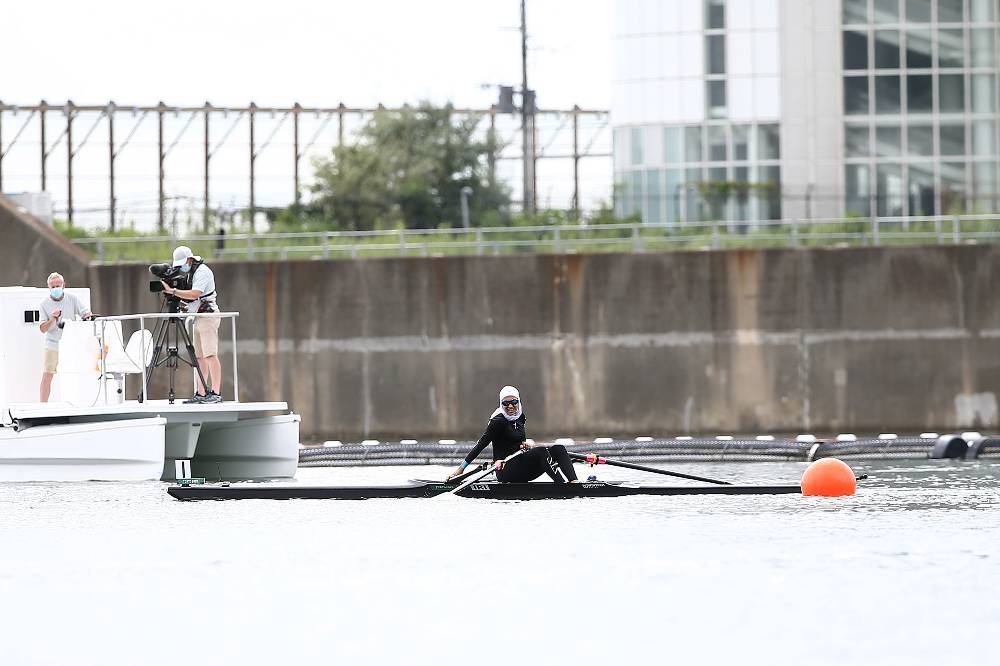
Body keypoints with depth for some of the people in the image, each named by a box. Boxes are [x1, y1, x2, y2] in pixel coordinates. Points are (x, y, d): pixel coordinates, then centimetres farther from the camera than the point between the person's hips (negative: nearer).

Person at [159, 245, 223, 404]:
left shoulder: (202, 272, -13)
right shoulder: (192, 272, 18)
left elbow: (194, 294, -26)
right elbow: (189, 296, 20)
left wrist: (172, 291, -23)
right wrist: (174, 292, 3)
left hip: (208, 317, -10)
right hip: (199, 319, 10)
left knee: (210, 355, -14)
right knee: (199, 357, 7)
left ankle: (216, 393, -17)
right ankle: (200, 393, 7)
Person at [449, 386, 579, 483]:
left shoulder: (520, 416, 13)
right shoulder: (499, 421, -11)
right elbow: (481, 444, -12)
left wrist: (524, 444, 4)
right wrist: (461, 468, -14)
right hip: (505, 471, -8)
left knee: (558, 449, -10)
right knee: (541, 451, -29)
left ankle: (573, 481, -31)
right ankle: (562, 484, -43)